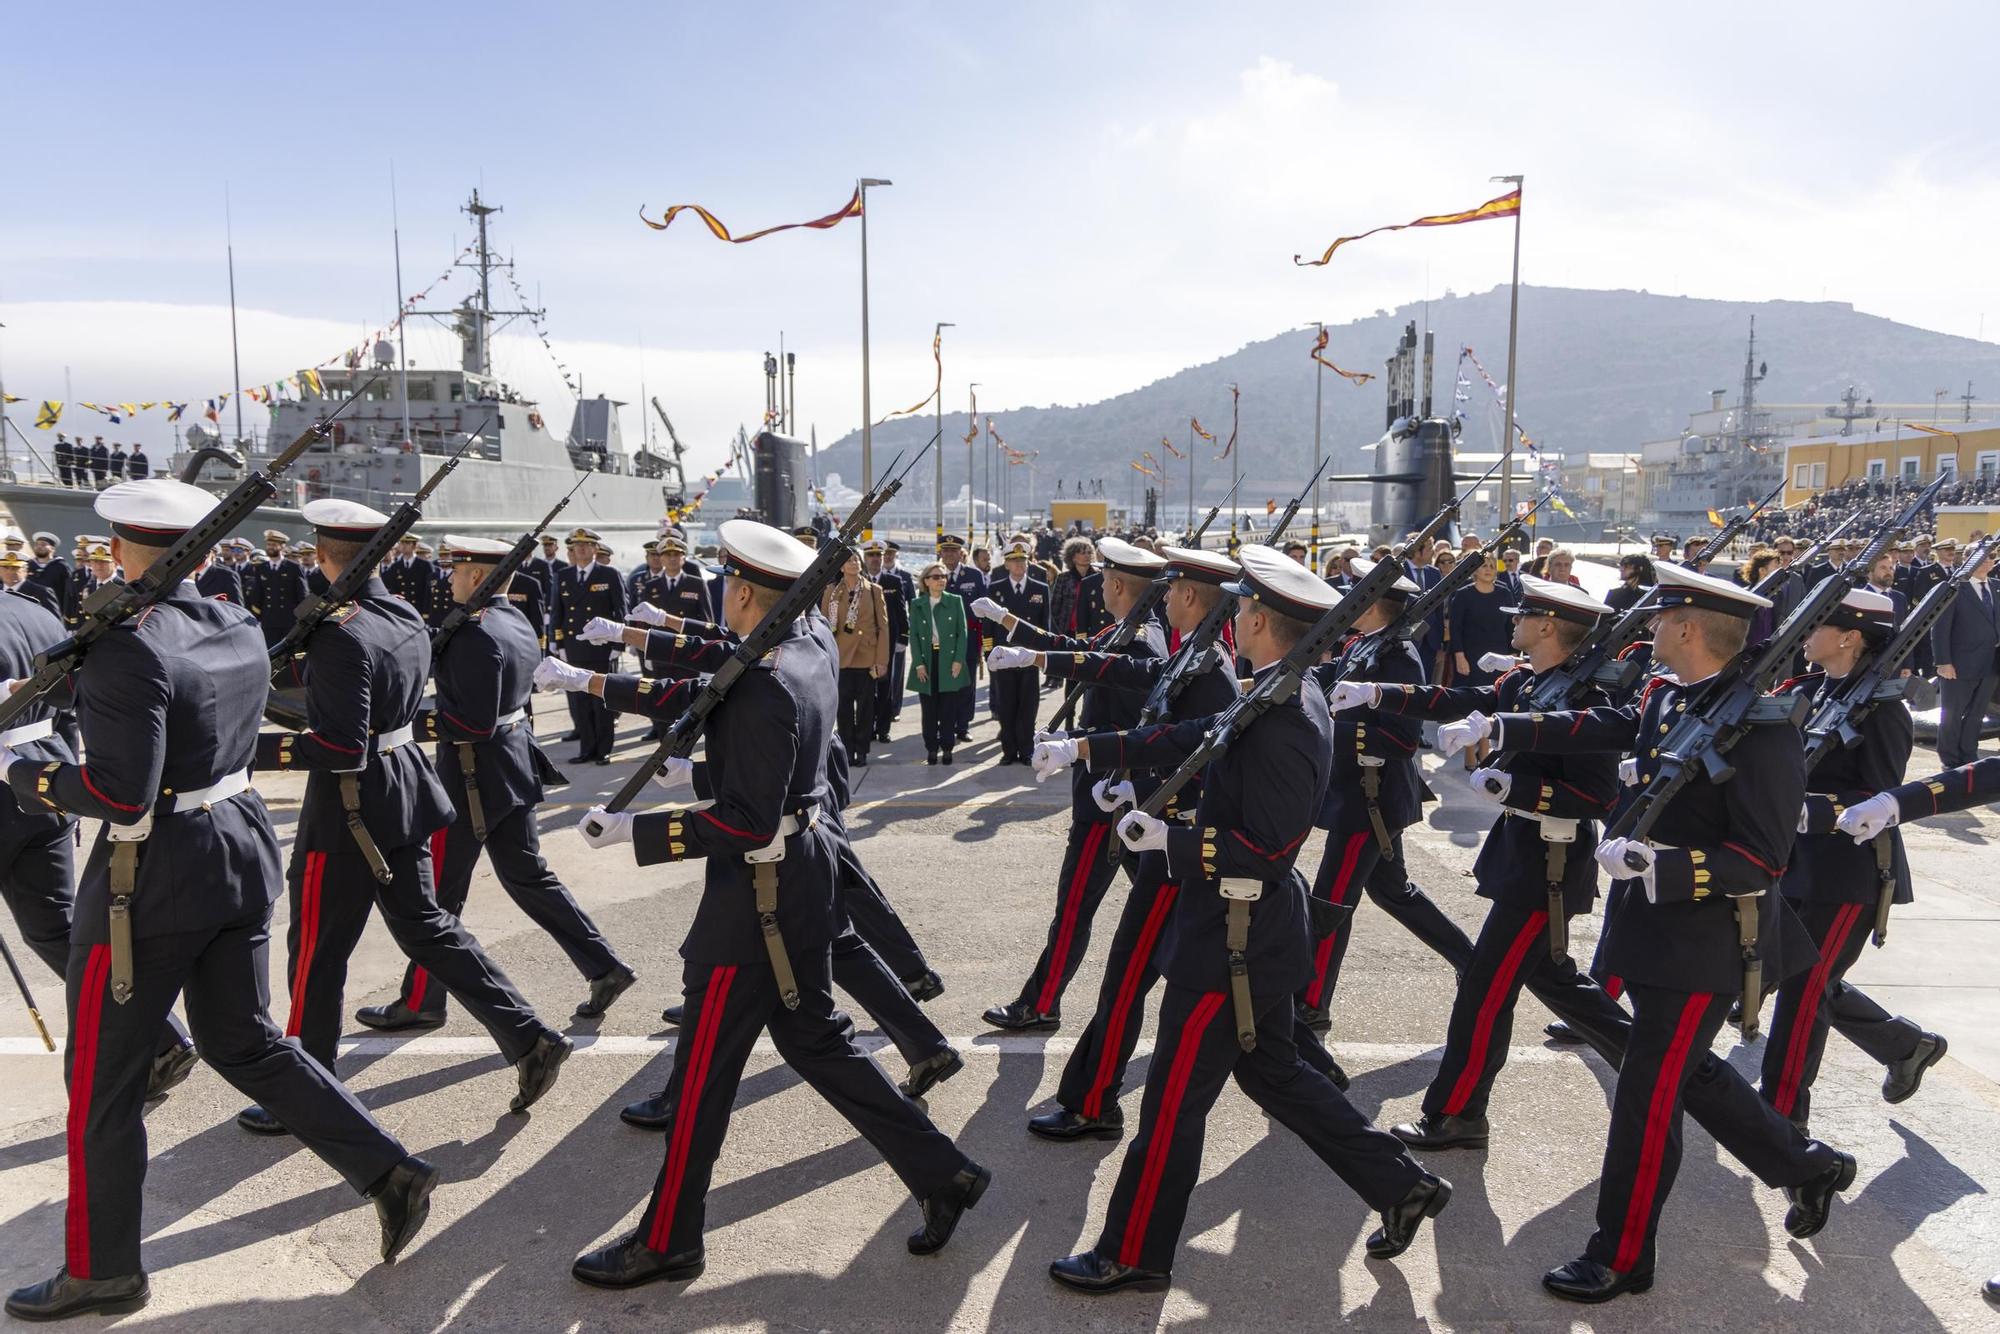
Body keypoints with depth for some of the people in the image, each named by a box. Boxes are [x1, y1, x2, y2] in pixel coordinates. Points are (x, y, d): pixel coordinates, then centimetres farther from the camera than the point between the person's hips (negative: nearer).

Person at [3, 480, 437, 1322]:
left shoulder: (127, 649, -21)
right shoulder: (239, 627, 4)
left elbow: (120, 796, -22)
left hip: (152, 874, -8)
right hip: (240, 843, 8)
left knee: (102, 1077, 11)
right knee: (244, 1041, 20)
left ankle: (100, 1272, 27)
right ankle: (390, 1172, 16)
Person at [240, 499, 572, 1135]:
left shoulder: (340, 634, -22)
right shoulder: (409, 618, 4)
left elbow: (341, 749, -25)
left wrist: (258, 747, -18)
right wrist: (294, 666, 24)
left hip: (349, 810, -8)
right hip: (405, 790, 8)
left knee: (317, 952, 8)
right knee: (425, 926, 17)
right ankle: (529, 1038, 14)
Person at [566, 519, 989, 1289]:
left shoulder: (765, 686, -24)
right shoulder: (808, 654, 3)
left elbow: (745, 823, -25)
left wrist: (631, 829, -21)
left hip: (760, 893, -9)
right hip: (804, 872, 10)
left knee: (703, 1067, 6)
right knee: (814, 1038, 20)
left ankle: (666, 1242, 25)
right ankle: (943, 1174, 24)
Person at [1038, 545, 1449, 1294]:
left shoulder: (1284, 724, -24)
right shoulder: (1276, 701, 6)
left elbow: (1268, 850, -26)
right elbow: (1189, 739, 11)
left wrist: (1169, 839, -19)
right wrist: (1085, 748, 10)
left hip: (1233, 936, -10)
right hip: (1256, 926, 10)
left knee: (1174, 1096, 4)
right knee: (1271, 1072, 24)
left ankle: (1133, 1256, 21)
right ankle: (1401, 1187, 32)